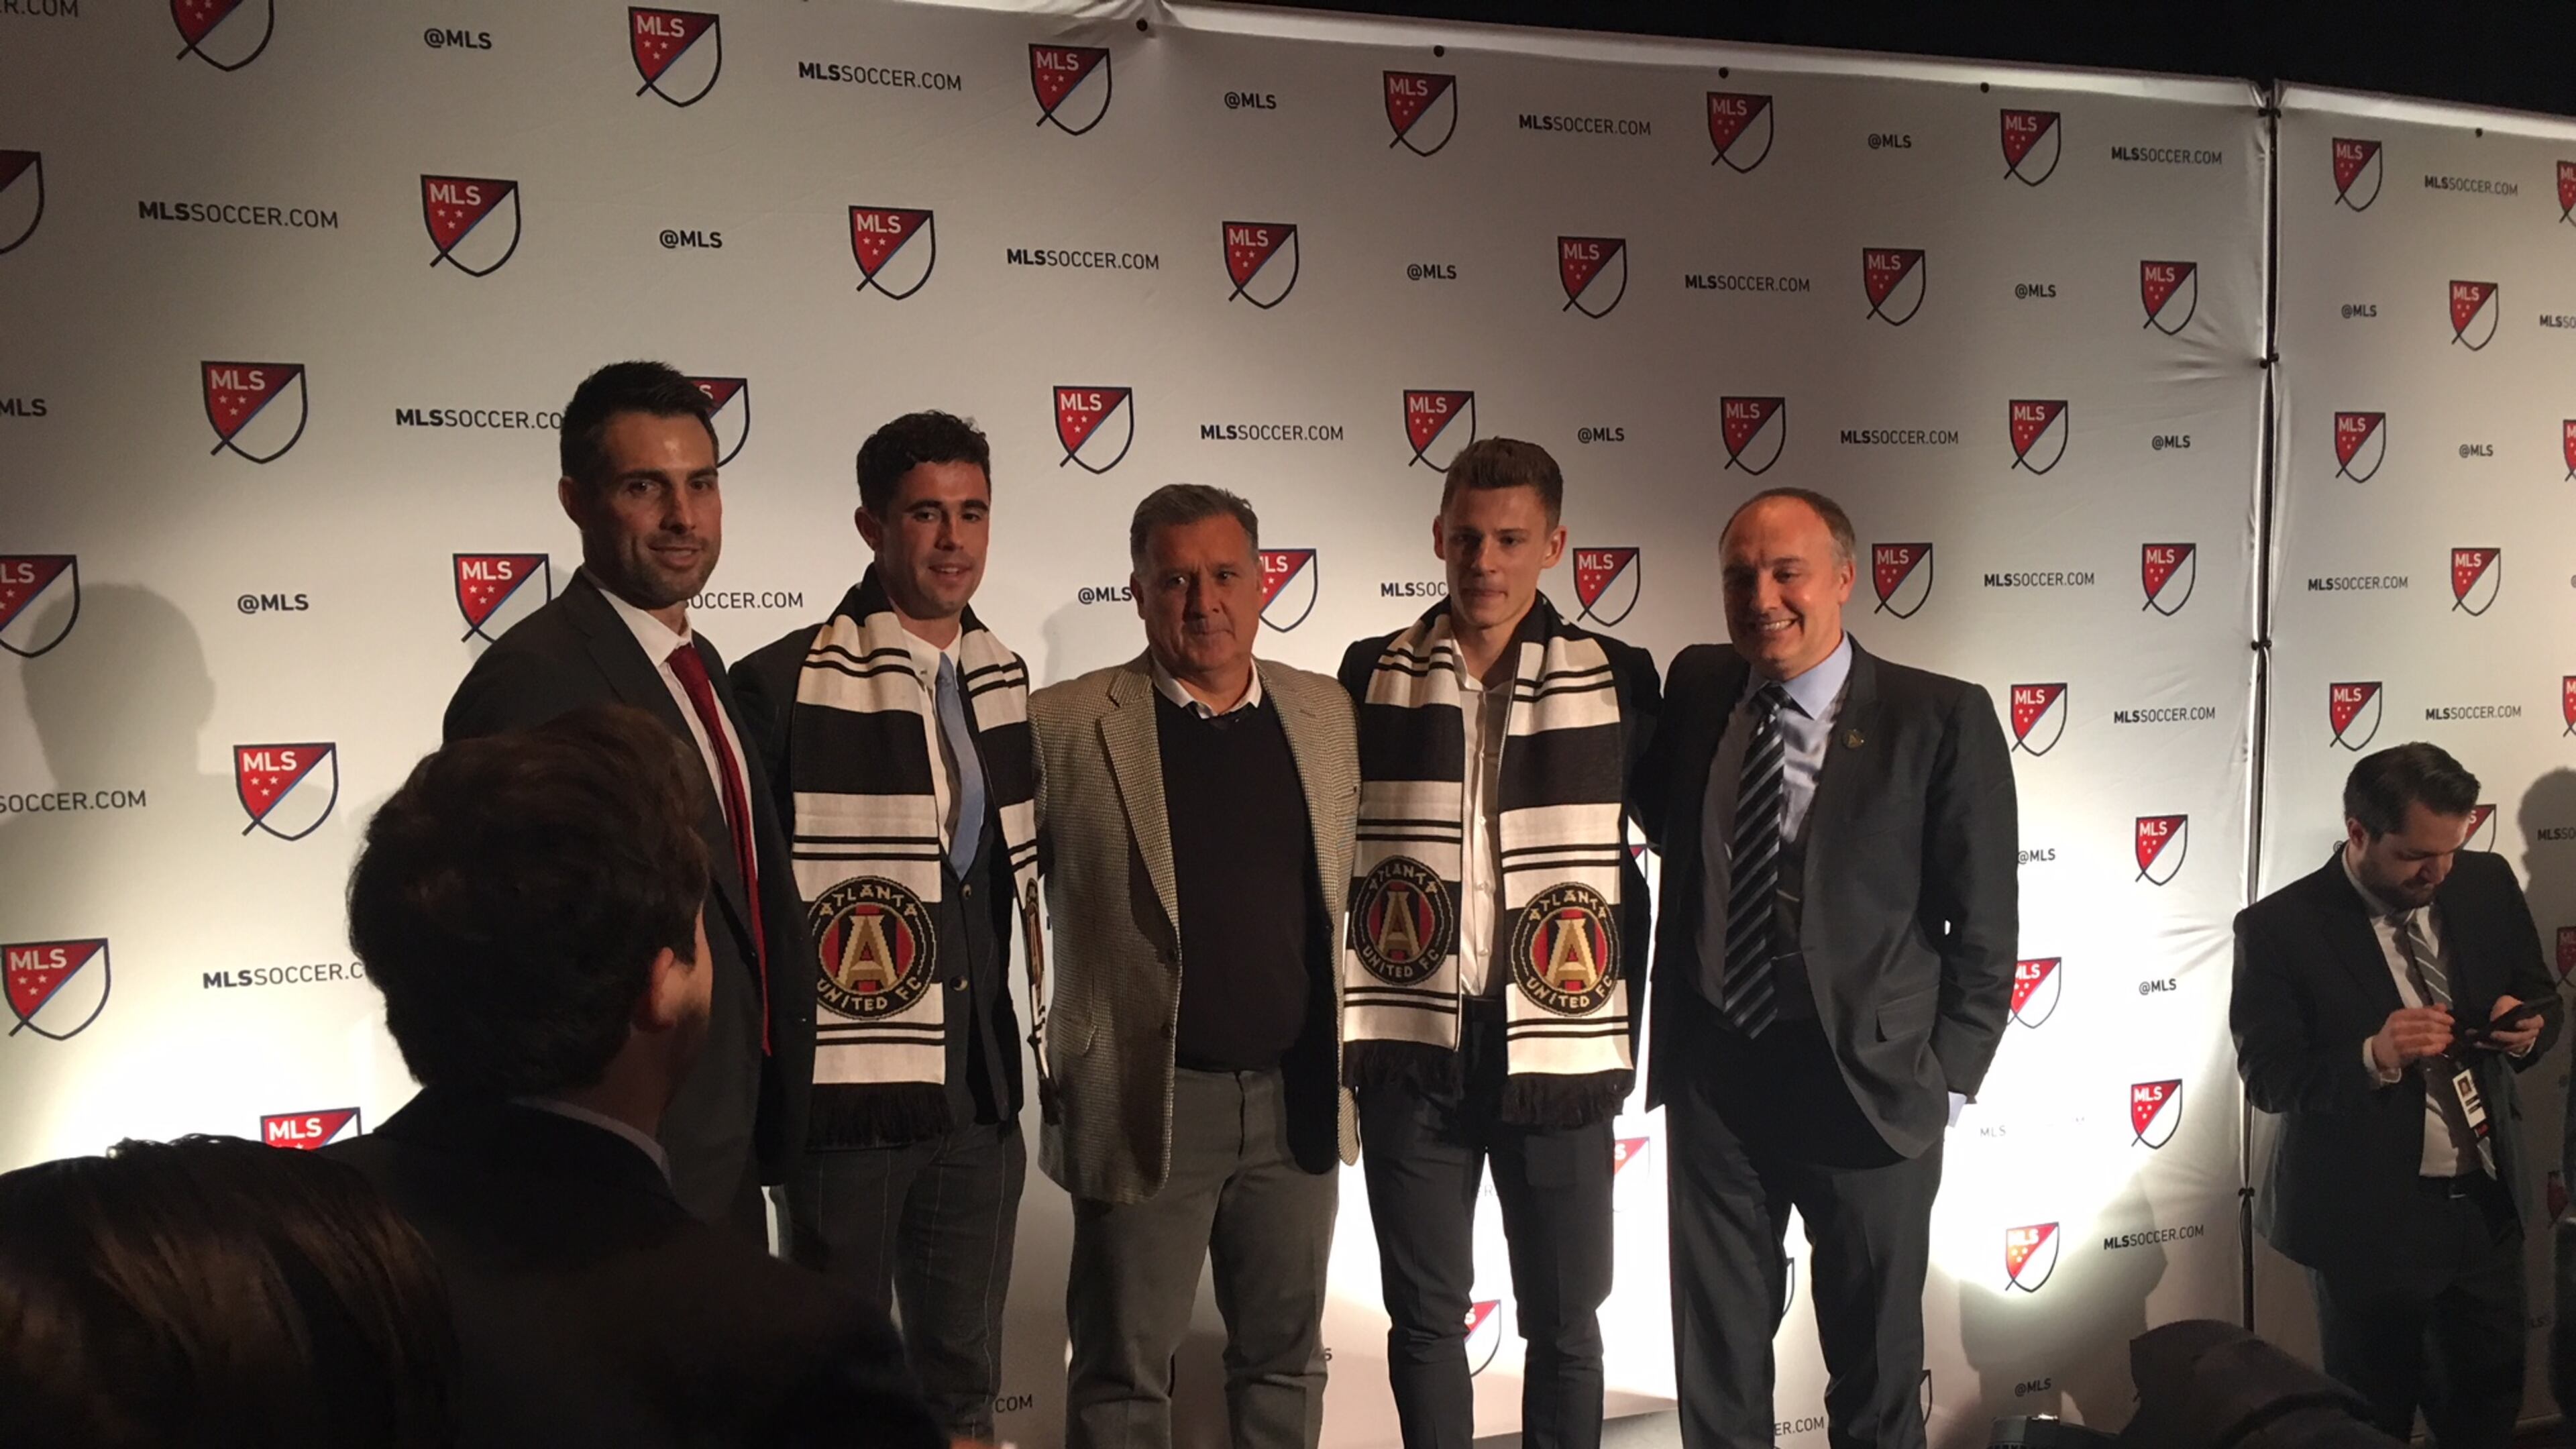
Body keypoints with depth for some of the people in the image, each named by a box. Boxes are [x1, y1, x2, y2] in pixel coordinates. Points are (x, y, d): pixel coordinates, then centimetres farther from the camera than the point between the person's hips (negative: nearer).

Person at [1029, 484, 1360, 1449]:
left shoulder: (1325, 714, 5)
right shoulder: (1066, 724, -7)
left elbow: (1347, 891, 12)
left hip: (1296, 1101, 4)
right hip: (1145, 1104, -3)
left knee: (1286, 1358, 16)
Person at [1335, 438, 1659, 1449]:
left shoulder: (1617, 682, 0)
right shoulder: (1373, 676, 3)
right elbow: (1335, 850, 8)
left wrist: (1627, 1027, 3)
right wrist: (1347, 1027, 4)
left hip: (1559, 1052, 0)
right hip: (1413, 1044, 1)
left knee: (1566, 1320, 9)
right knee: (1425, 1314, 11)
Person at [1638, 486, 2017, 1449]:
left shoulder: (1941, 720, -9)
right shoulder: (1697, 690, 3)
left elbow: (1984, 926, -7)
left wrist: (1946, 1079, -9)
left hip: (1867, 1080, -3)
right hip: (1711, 1073, 4)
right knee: (1716, 1369, 15)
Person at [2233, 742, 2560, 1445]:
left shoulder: (2487, 883, -1)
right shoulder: (2280, 927, -15)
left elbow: (2541, 998, 12)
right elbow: (2267, 1078, -13)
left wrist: (2526, 1028, -12)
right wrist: (2374, 1058, -30)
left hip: (2487, 1205, 4)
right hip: (2368, 1221, -4)